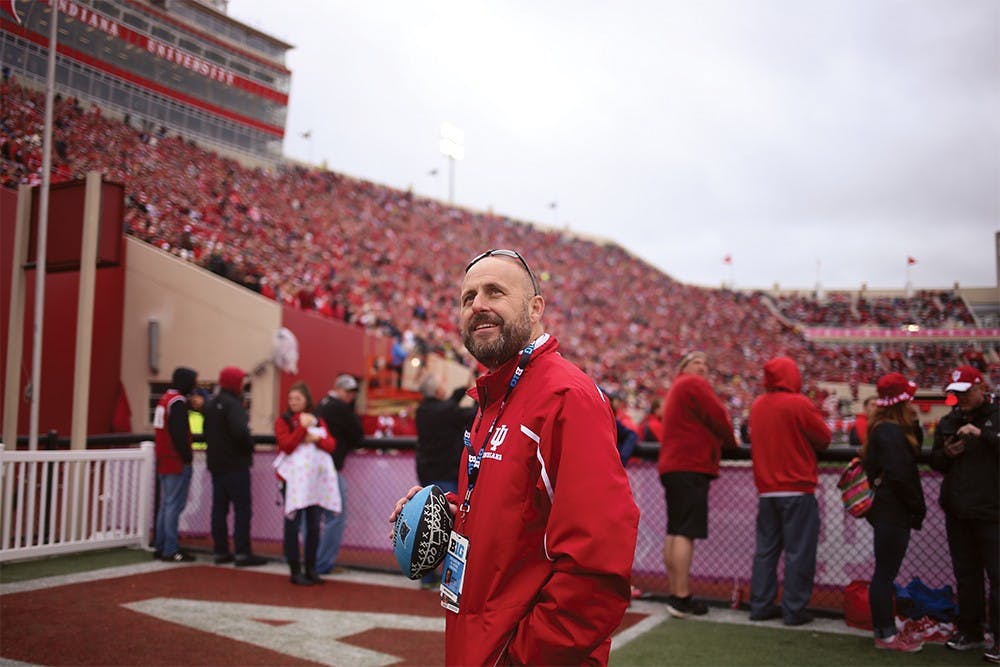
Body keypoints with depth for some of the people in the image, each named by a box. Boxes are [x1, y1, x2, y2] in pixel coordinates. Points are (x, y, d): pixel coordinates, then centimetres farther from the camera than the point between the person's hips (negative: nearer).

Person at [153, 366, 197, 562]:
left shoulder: (164, 399, 15)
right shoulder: (178, 401, -15)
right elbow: (179, 433, -21)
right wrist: (187, 456, -14)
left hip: (163, 462, 10)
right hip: (178, 463, -10)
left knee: (166, 504, 15)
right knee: (174, 505, -7)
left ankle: (160, 546, 20)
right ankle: (170, 550, -5)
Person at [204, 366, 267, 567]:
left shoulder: (210, 405, 13)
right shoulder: (233, 404, -17)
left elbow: (206, 432, 20)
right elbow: (240, 431, -29)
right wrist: (249, 446, -13)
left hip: (216, 464, 9)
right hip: (235, 464, -9)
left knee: (219, 507, 11)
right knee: (242, 508, -4)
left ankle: (220, 551, 15)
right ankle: (242, 553, -5)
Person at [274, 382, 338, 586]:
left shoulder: (317, 421, 14)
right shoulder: (283, 420, 2)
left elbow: (332, 445, 4)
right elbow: (287, 445, -12)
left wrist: (317, 439, -13)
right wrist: (302, 427, -15)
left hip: (316, 478, 4)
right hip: (294, 478, -4)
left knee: (314, 525, 6)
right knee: (293, 524, -3)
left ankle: (311, 569, 15)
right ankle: (295, 571, 2)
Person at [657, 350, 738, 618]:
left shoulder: (676, 389, 27)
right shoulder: (694, 385, -4)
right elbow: (718, 418, -9)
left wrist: (722, 441, 12)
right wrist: (731, 441, 9)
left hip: (672, 466, 11)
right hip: (691, 467, -11)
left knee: (674, 532, 9)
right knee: (686, 533, -13)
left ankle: (675, 595, 14)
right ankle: (682, 598, -15)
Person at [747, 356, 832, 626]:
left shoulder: (757, 405, 7)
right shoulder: (800, 404, -11)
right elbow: (824, 438, -4)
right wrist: (810, 445, 15)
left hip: (766, 490, 6)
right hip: (797, 489, -6)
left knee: (766, 548, 12)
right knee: (798, 550, 1)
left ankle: (760, 605, 14)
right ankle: (794, 609, 2)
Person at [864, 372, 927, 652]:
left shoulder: (884, 429, 14)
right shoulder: (891, 433, -17)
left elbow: (913, 452, 19)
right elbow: (901, 476, -20)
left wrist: (913, 425, 6)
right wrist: (918, 509, -10)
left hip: (888, 510, 10)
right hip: (893, 512, -10)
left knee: (885, 572, 14)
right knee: (885, 573, -3)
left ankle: (885, 629, 22)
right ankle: (885, 635, 3)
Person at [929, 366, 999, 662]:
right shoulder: (949, 421, 11)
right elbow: (935, 461, 14)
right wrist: (946, 453, -6)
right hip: (957, 512, 6)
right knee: (966, 574, 13)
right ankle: (969, 631, 24)